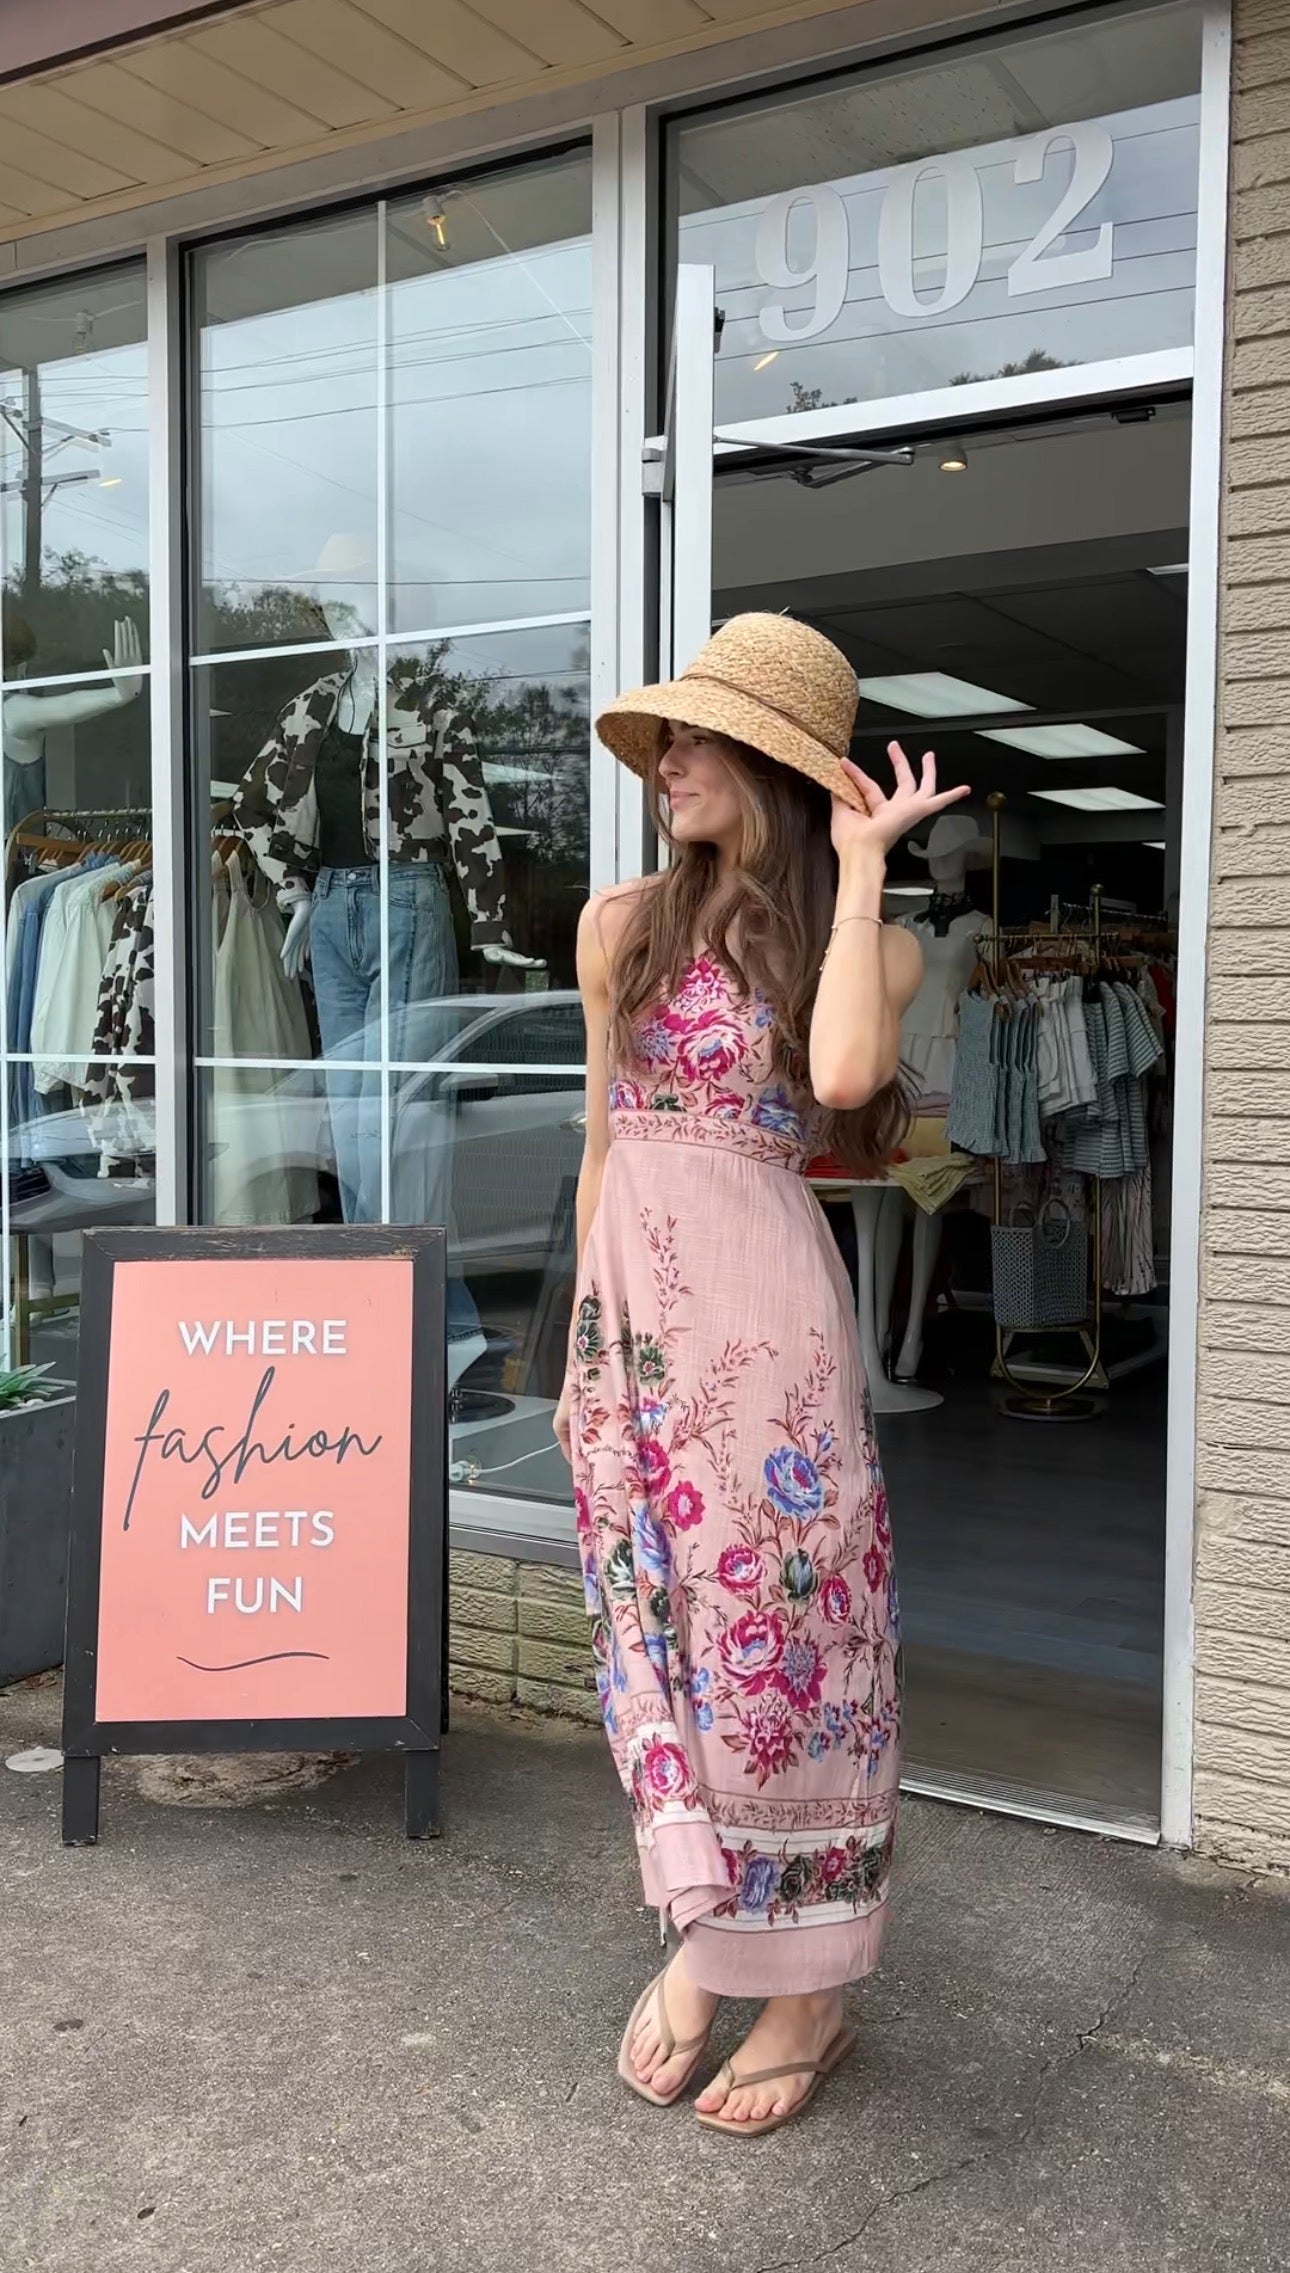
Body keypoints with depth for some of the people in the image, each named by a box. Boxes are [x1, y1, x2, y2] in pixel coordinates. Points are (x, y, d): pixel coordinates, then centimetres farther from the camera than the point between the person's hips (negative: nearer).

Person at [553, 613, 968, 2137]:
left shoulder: (871, 946, 2)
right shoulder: (625, 925, 10)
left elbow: (843, 1073, -21)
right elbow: (603, 1142, 14)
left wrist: (859, 868, -10)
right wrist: (585, 1338, 14)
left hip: (760, 1311, -4)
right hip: (631, 1301, 4)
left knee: (772, 1617, 1)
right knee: (661, 1616, 9)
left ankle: (808, 1988, 17)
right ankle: (700, 1940, 26)